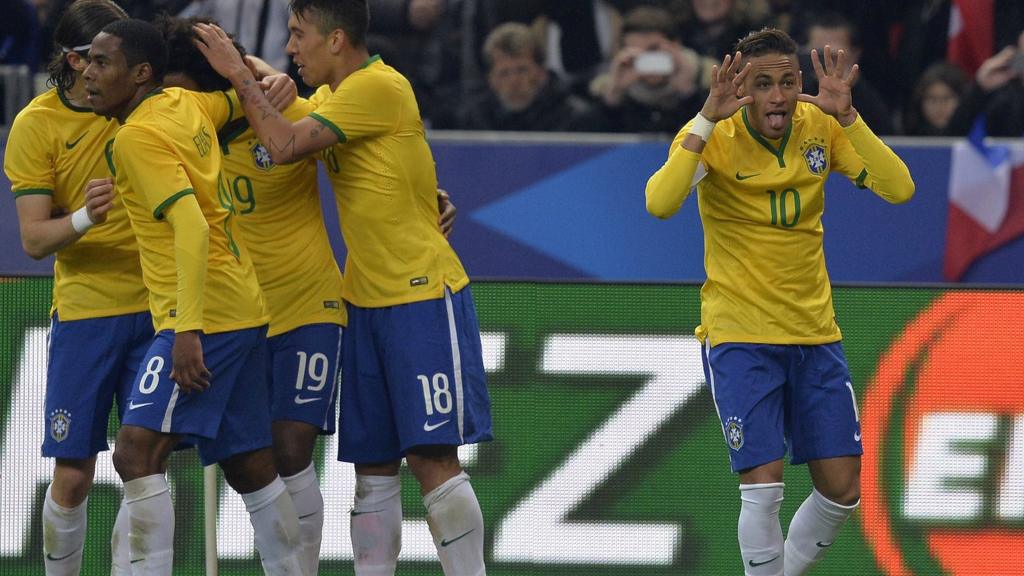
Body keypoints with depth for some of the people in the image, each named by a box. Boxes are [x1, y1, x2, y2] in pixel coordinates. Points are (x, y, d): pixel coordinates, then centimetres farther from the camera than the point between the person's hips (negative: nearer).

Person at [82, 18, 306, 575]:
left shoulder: (139, 136, -14)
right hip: (243, 312, 10)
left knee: (136, 453, -17)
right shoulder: (188, 105, 11)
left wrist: (188, 330, -27)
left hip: (203, 315, -10)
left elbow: (192, 228, -23)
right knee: (250, 467, 13)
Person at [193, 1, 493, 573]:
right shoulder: (330, 96, 13)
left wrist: (239, 74, -13)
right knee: (373, 467, 6)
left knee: (432, 456, -11)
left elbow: (286, 146, -22)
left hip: (423, 295, -8)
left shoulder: (379, 87, -16)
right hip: (366, 303, 8)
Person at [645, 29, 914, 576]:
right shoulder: (715, 136, -13)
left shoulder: (820, 127, -3)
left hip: (815, 333, 4)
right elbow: (660, 203, -31)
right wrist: (708, 118, -33)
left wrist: (846, 116, -22)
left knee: (842, 488, 6)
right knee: (763, 488, -12)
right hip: (739, 337, -4)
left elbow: (898, 188, -13)